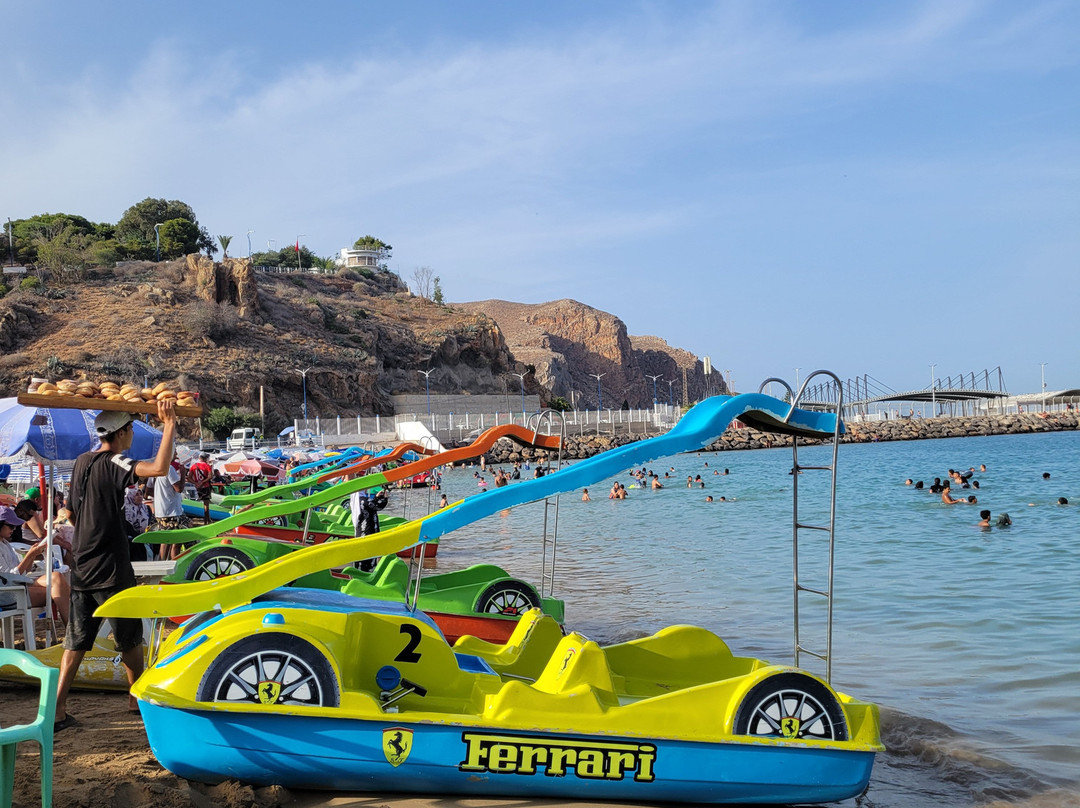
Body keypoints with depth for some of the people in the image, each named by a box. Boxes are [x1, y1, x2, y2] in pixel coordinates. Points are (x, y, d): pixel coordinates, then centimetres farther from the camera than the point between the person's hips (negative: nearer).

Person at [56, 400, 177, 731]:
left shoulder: (82, 462, 10)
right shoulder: (113, 464, -15)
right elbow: (160, 468, -33)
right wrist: (169, 424, -25)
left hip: (81, 567, 7)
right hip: (110, 568, -7)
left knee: (76, 640, 9)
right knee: (130, 636, 8)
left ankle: (57, 709, 4)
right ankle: (138, 698, 20)